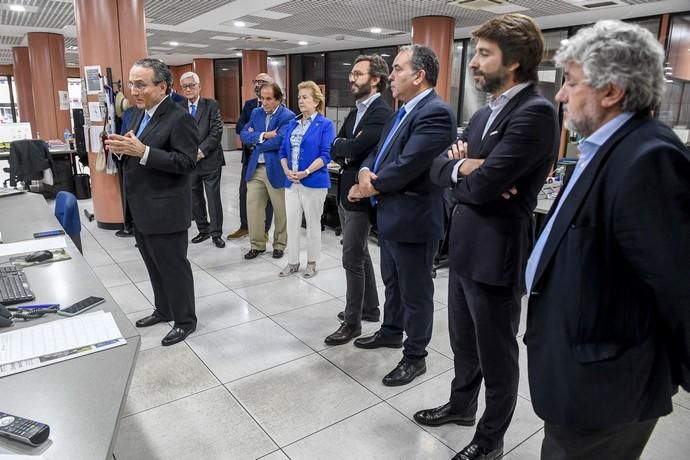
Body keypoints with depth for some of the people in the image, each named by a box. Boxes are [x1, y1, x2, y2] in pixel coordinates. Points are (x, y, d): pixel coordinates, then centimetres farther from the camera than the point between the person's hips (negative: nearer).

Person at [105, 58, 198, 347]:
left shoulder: (179, 118, -16)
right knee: (154, 265, 20)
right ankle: (163, 310, 37)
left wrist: (143, 151, -28)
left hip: (165, 211, -9)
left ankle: (185, 320, 20)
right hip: (141, 209, 9)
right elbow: (135, 154, 17)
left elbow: (186, 162, -23)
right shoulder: (138, 114, 12)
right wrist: (122, 148, -5)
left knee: (173, 266, 4)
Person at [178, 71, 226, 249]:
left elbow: (216, 131, -8)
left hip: (209, 160, -3)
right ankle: (203, 230, 25)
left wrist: (201, 151, -15)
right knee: (195, 199, 11)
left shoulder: (211, 105, -1)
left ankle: (216, 233, 12)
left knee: (214, 198, 1)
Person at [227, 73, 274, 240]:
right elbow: (239, 127, 2)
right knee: (244, 192, 12)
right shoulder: (249, 104, 11)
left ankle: (264, 230, 18)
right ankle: (245, 226, 28)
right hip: (250, 156, 6)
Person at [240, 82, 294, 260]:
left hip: (276, 170, -5)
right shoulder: (256, 113, 10)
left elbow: (278, 141, -23)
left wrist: (255, 142, -8)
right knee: (252, 207, 7)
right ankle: (257, 244, 21)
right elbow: (244, 135, 0)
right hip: (255, 168, 5)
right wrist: (263, 135, -18)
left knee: (281, 210, 8)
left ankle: (279, 244, 25)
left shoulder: (288, 116, -10)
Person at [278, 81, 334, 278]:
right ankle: (293, 262, 21)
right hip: (291, 182, 5)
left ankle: (312, 263, 20)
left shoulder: (325, 124, -4)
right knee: (292, 223, 8)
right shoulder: (292, 124, 13)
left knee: (313, 224, 6)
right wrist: (287, 171, -7)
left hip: (314, 182, -5)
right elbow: (283, 151, 11)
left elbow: (326, 154, -13)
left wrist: (306, 172, -20)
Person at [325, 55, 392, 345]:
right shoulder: (356, 112, 13)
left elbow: (354, 149, -27)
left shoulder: (381, 113, -16)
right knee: (360, 254, 18)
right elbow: (335, 151, 7)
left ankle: (352, 322, 11)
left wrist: (340, 145, -6)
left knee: (352, 260, -3)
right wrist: (346, 152, -14)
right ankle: (370, 308, 33)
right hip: (346, 192, 9)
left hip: (360, 195, -9)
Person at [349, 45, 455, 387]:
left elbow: (406, 166, -26)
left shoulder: (436, 112, -20)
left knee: (415, 292, 7)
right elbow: (380, 151, 12)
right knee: (392, 282, 25)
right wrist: (366, 171, -10)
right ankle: (391, 331, 45)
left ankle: (415, 357, 23)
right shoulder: (404, 111, 12)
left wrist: (372, 187, -11)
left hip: (413, 218, -10)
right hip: (390, 214, 10)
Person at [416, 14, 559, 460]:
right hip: (464, 247, 8)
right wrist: (461, 165, -14)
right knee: (464, 340, 25)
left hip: (496, 253, -8)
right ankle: (462, 405, 48)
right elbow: (438, 167, 7)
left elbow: (481, 184, -26)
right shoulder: (485, 112, 11)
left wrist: (457, 170, -5)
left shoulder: (536, 112, -18)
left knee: (496, 354, 11)